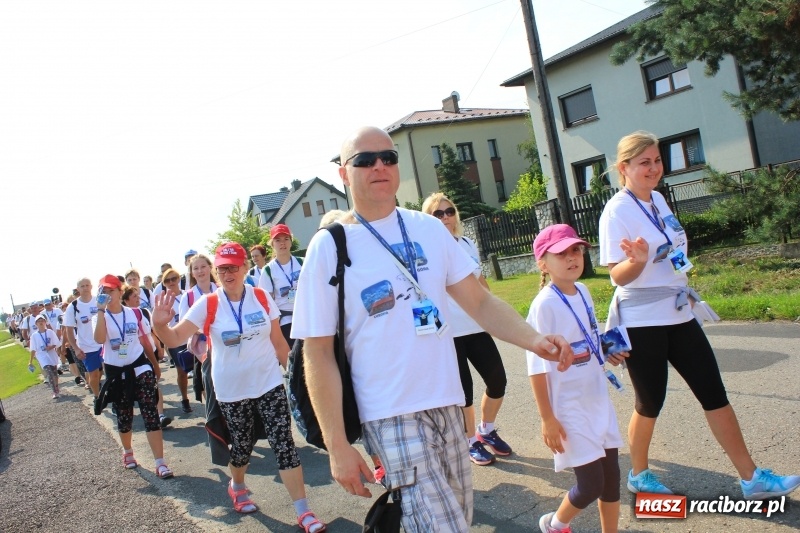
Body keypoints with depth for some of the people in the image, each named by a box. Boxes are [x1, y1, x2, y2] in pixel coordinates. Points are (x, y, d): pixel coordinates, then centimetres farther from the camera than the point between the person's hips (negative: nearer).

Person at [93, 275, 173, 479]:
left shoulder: (134, 313, 1)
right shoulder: (100, 317, -4)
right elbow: (99, 339, -26)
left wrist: (155, 364, 16)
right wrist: (101, 310, -25)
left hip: (140, 366, 0)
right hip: (116, 371, 0)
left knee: (151, 414, -8)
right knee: (123, 417, 13)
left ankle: (160, 463, -9)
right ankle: (128, 452, 40)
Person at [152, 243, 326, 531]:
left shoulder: (262, 297, -4)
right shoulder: (208, 304, -9)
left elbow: (278, 340, 5)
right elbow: (175, 338, -15)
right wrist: (160, 325, -36)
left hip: (270, 383, 1)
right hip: (232, 390, 0)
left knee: (284, 444, -3)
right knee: (242, 445, 14)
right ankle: (237, 486, 47)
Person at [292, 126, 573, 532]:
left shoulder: (428, 228, 4)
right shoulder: (329, 247, -8)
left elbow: (478, 301, 4)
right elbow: (318, 354, -8)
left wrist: (533, 339, -13)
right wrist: (337, 445, -10)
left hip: (447, 403, 5)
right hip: (391, 415, -5)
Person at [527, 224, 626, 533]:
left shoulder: (583, 292, 3)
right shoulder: (544, 304, -20)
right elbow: (537, 367, -19)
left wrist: (607, 354, -1)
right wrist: (547, 419, -18)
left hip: (598, 400, 7)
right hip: (569, 408, -7)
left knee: (611, 476, 15)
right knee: (591, 485, 1)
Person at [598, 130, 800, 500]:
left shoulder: (658, 199, 7)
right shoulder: (617, 211, -16)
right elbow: (617, 276, -18)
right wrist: (638, 259, -38)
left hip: (677, 314, 7)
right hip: (641, 321, -7)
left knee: (714, 393, 9)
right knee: (650, 404, 7)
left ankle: (752, 478, 21)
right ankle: (639, 476, 29)